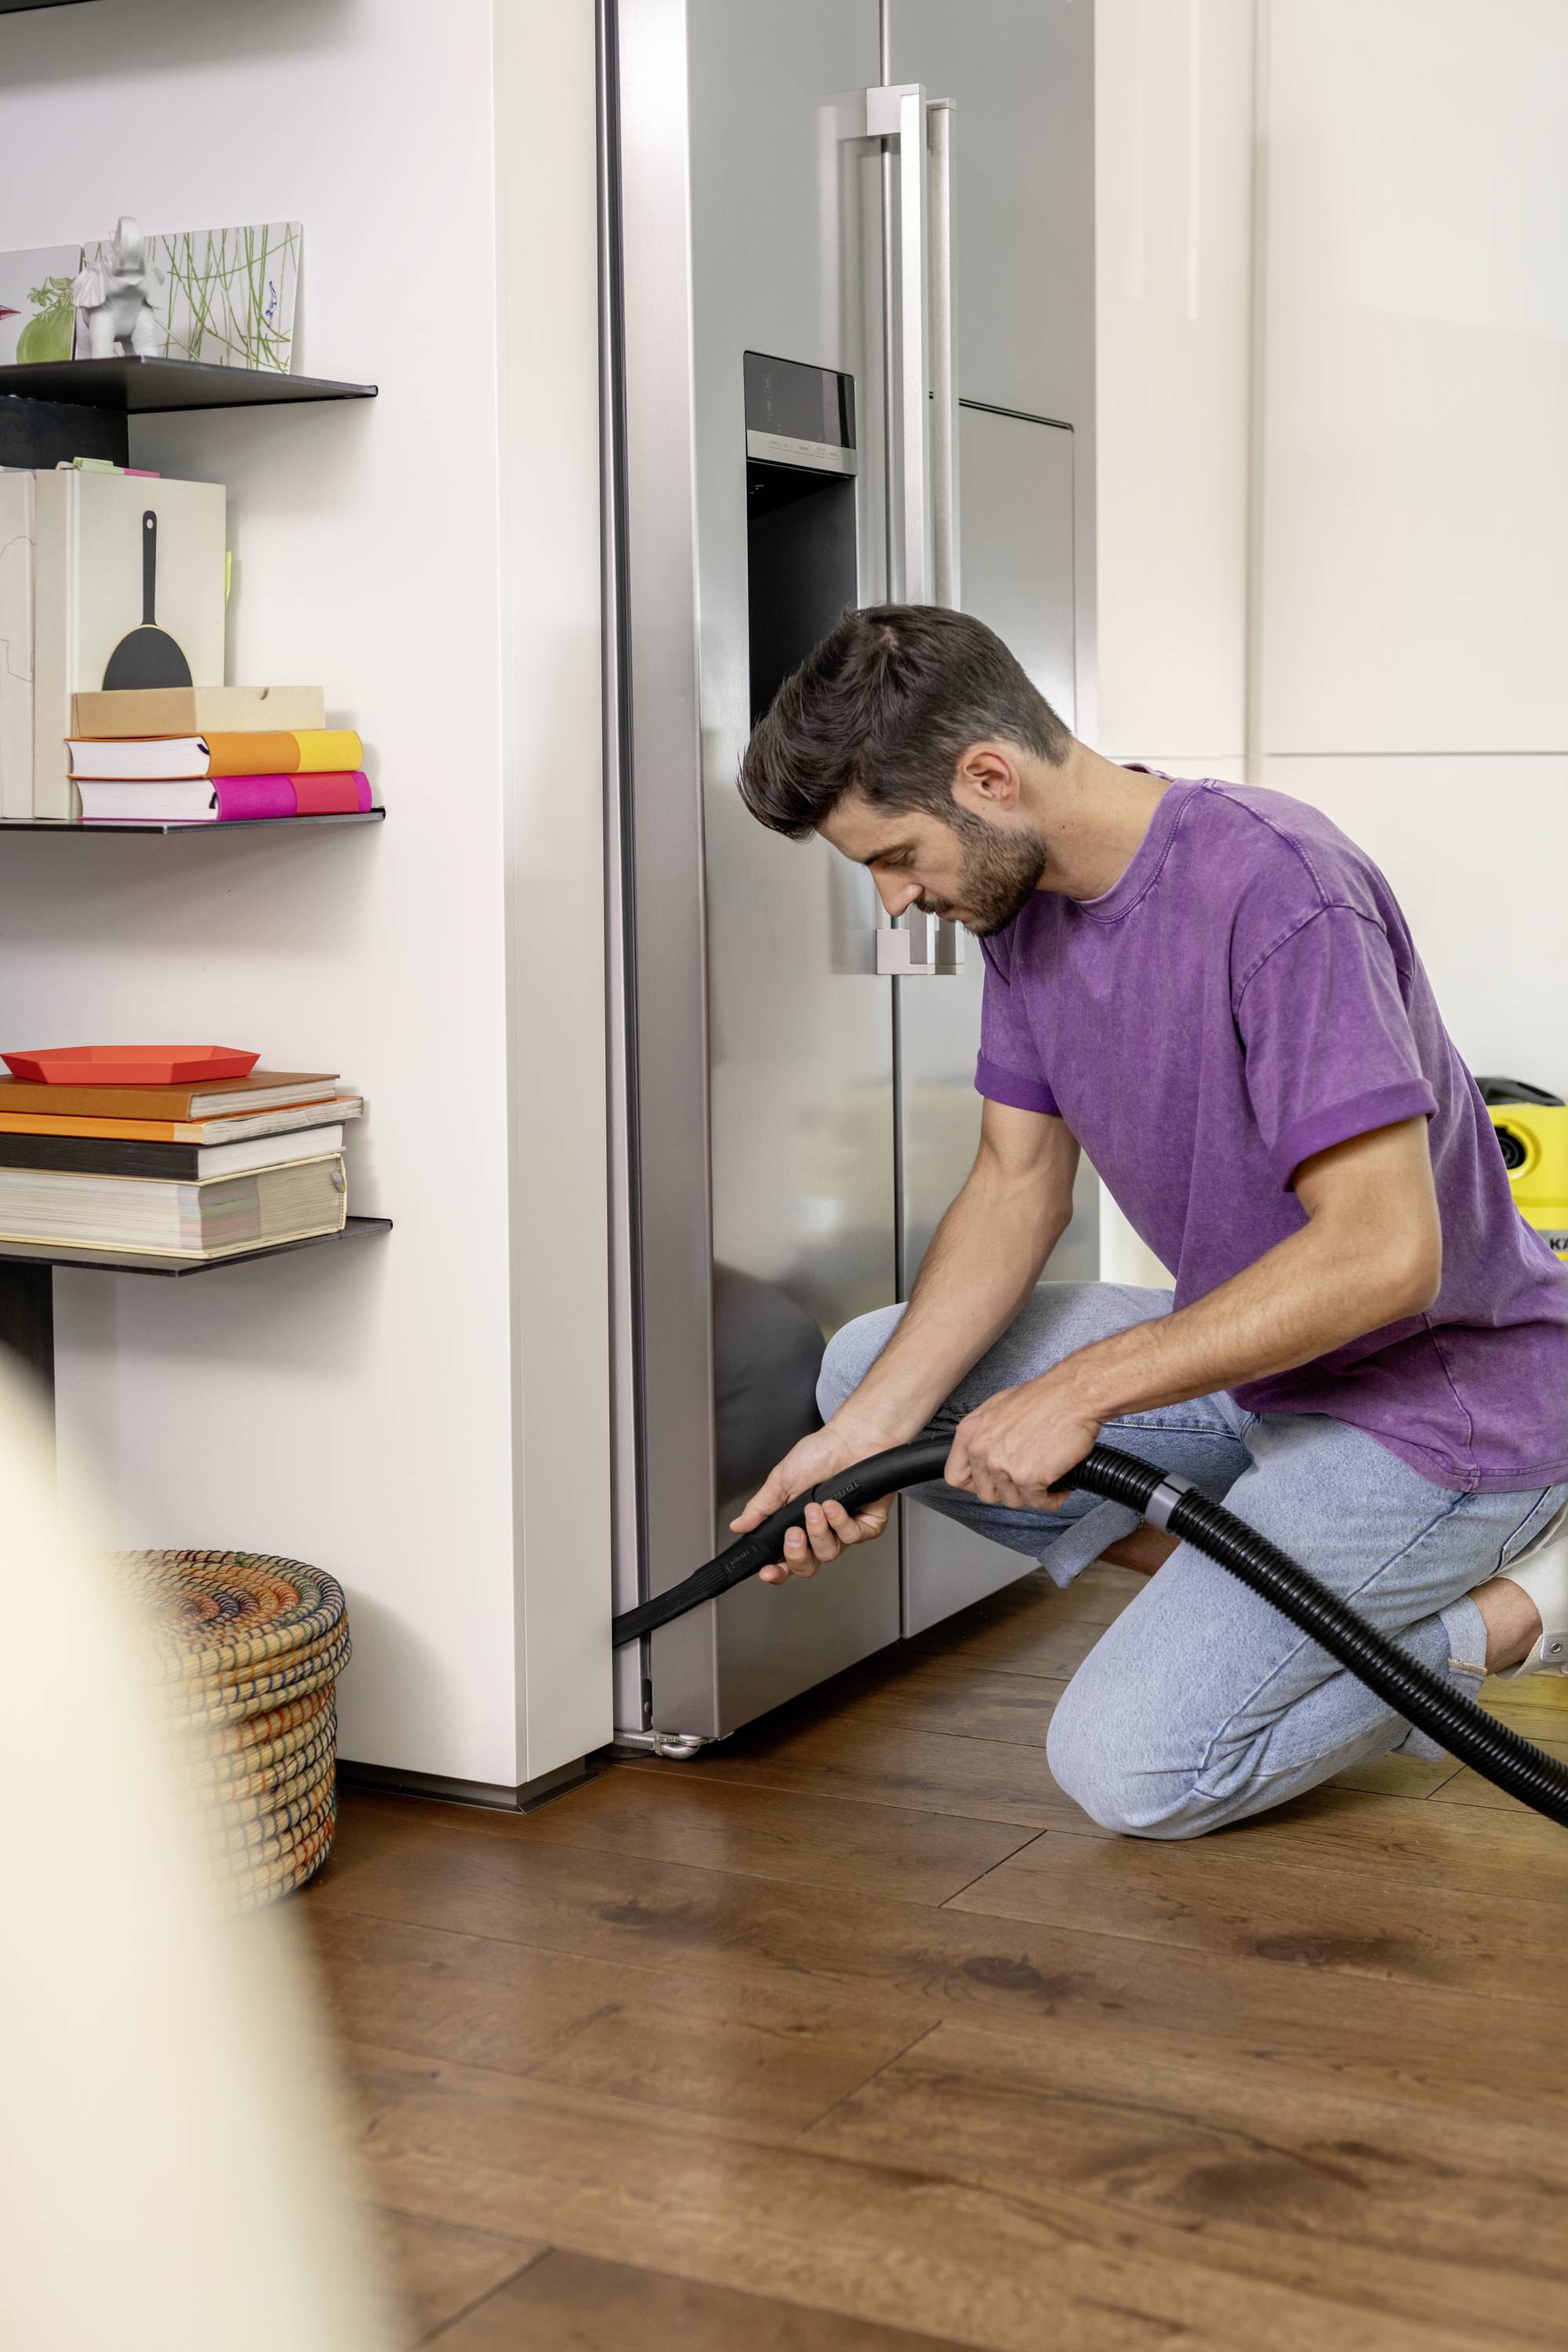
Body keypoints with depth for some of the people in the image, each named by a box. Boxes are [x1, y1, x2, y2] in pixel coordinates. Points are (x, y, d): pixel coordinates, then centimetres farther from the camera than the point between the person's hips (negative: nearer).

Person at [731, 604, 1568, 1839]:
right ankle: (1252, 1590, 2)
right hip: (1257, 1359, 9)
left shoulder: (1274, 887, -27)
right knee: (868, 1364, 2)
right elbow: (1018, 1186, 4)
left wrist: (1083, 1390, -26)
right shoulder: (1026, 903, 0)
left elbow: (1384, 1252, -31)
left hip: (1440, 1399, -9)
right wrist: (866, 1431, -8)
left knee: (1129, 1765, -18)